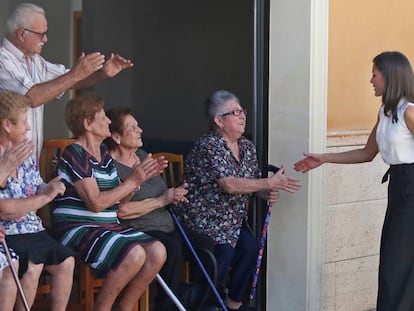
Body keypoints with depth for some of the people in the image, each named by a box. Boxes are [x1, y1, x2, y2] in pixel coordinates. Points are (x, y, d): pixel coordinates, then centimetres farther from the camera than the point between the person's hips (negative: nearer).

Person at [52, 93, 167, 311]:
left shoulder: (103, 153, 15)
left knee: (157, 252, -10)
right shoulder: (75, 154, -12)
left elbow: (118, 200, 12)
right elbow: (96, 203, -19)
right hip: (77, 228, -9)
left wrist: (141, 177, -2)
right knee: (135, 254, -29)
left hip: (108, 227, 9)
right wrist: (132, 181, -14)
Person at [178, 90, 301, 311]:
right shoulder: (208, 147, -20)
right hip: (203, 217, -7)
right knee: (224, 251, -26)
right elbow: (229, 185, -30)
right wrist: (270, 183, -29)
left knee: (250, 247, -14)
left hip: (232, 218, 7)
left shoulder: (247, 147, 6)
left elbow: (253, 183, 13)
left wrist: (267, 193, -12)